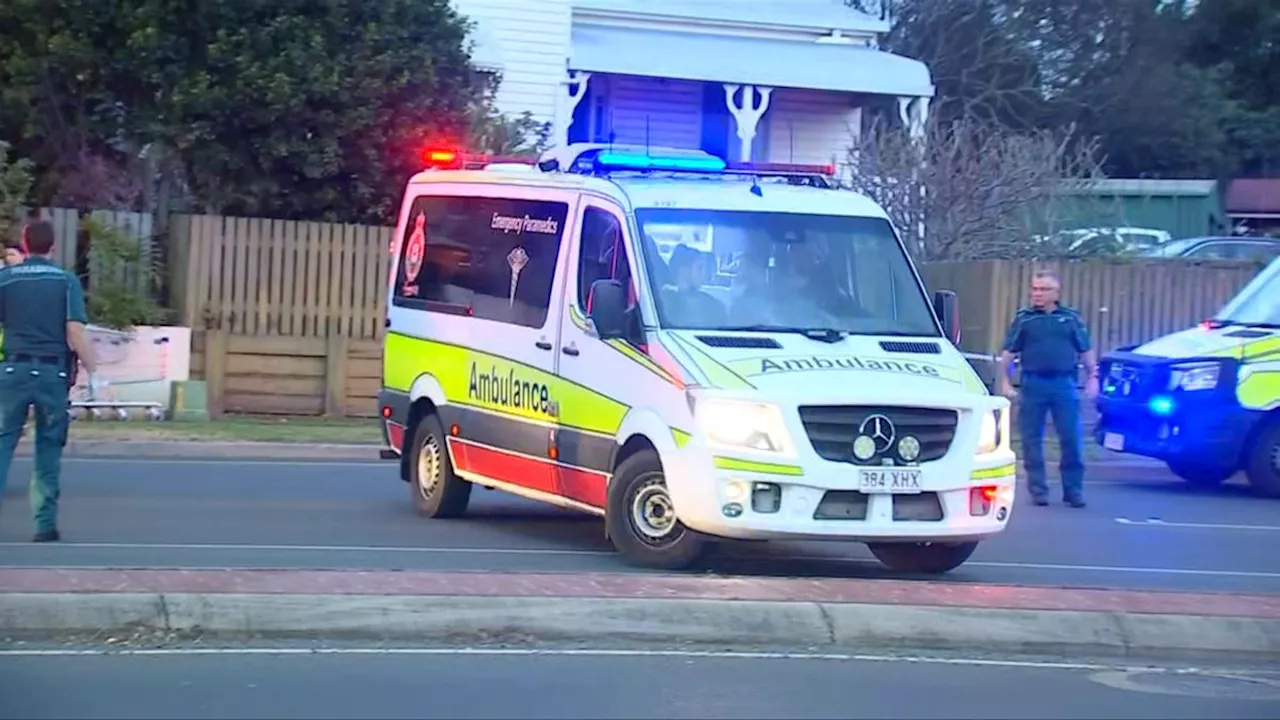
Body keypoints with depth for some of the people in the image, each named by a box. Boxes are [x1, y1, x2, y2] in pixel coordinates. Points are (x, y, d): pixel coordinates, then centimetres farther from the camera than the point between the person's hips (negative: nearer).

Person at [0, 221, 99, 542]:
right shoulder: (66, 281, 1)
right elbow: (75, 331, -6)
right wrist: (92, 371, -2)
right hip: (53, 372, 0)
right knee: (49, 449, 7)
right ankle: (45, 522, 6)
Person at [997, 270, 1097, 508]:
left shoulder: (1071, 318, 10)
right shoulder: (1024, 319, 8)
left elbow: (1086, 351, 13)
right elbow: (1008, 352, 7)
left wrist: (1092, 378, 7)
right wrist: (1004, 381, 1)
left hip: (1065, 384, 0)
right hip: (1033, 384, 0)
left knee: (1072, 439, -2)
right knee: (1031, 439, 2)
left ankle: (1073, 490, 5)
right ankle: (1038, 489, 10)